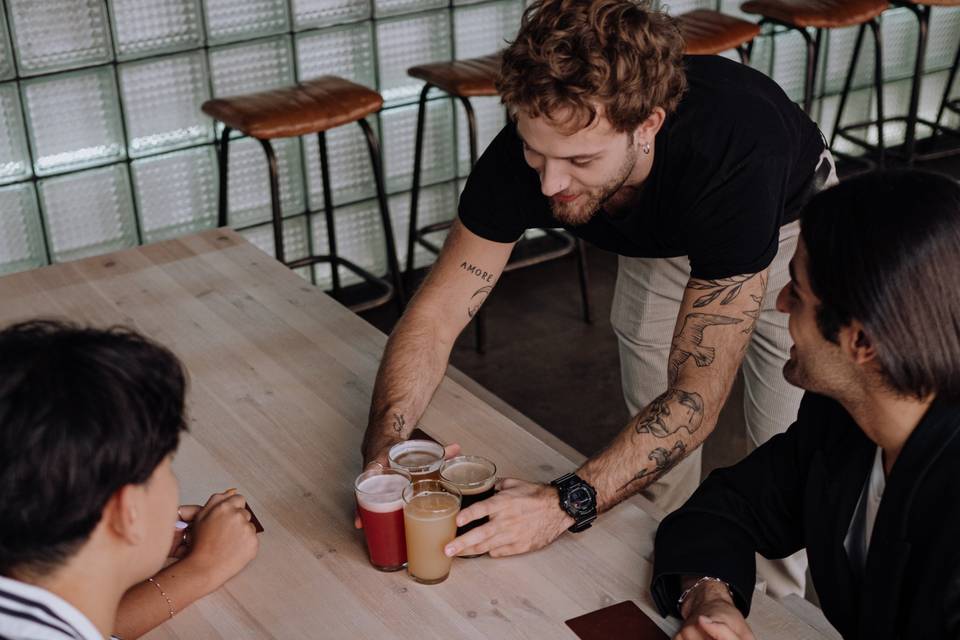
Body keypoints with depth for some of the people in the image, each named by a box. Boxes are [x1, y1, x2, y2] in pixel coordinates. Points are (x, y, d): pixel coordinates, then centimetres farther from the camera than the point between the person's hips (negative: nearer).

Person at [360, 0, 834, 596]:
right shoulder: (525, 153, -35)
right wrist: (383, 451, -44)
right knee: (653, 444, 5)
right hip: (659, 240, 4)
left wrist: (565, 504, -57)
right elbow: (437, 312, -27)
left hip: (789, 219, -3)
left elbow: (698, 395, -46)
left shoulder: (730, 159, -48)